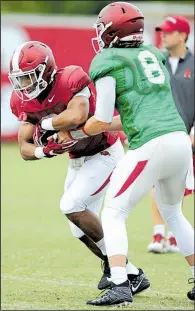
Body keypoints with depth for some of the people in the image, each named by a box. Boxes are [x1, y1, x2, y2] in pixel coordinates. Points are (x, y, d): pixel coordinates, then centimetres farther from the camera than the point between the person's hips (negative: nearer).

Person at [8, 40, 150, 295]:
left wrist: (45, 124, -29)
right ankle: (131, 274, 18)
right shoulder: (25, 102, -6)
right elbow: (25, 149, -4)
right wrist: (44, 150, -26)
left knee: (71, 206, -22)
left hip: (104, 154, -8)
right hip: (78, 160, 8)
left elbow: (77, 116, -46)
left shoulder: (71, 82, -27)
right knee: (81, 230, 7)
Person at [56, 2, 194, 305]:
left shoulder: (108, 64, -1)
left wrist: (74, 134, 17)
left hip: (150, 146, -7)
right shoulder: (153, 55, 20)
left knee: (113, 213, 0)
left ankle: (120, 287, -14)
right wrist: (109, 125, 31)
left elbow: (101, 121, -1)